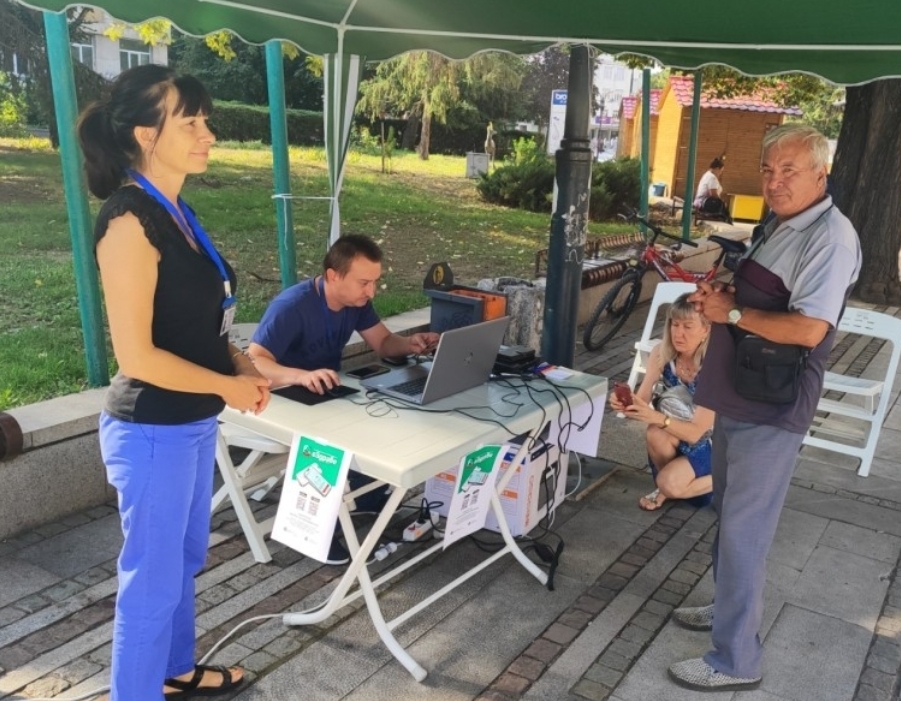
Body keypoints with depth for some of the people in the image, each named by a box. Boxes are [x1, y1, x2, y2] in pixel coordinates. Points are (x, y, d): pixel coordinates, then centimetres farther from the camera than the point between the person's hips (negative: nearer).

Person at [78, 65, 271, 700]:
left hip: (192, 423, 9)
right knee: (153, 577, 9)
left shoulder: (175, 212, 7)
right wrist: (227, 385, -13)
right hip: (152, 430, -9)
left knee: (184, 560, 24)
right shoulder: (130, 221, -21)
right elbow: (137, 355, -24)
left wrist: (238, 361, 2)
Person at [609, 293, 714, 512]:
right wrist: (625, 404, -39)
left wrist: (656, 417, -47)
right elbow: (642, 401, -16)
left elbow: (696, 431, -31)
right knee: (656, 435, -31)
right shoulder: (661, 353, -16)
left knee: (670, 484, -27)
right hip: (676, 433, 4)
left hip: (708, 442, -4)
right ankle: (665, 484, -1)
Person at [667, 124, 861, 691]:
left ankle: (736, 660, 10)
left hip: (772, 409, -10)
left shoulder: (829, 238, -18)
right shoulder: (781, 225, 13)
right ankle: (731, 607, 40)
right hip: (740, 396, 10)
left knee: (743, 530, -3)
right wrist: (721, 294, 2)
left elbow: (807, 329, -27)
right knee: (729, 514, 21)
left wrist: (730, 311, -18)